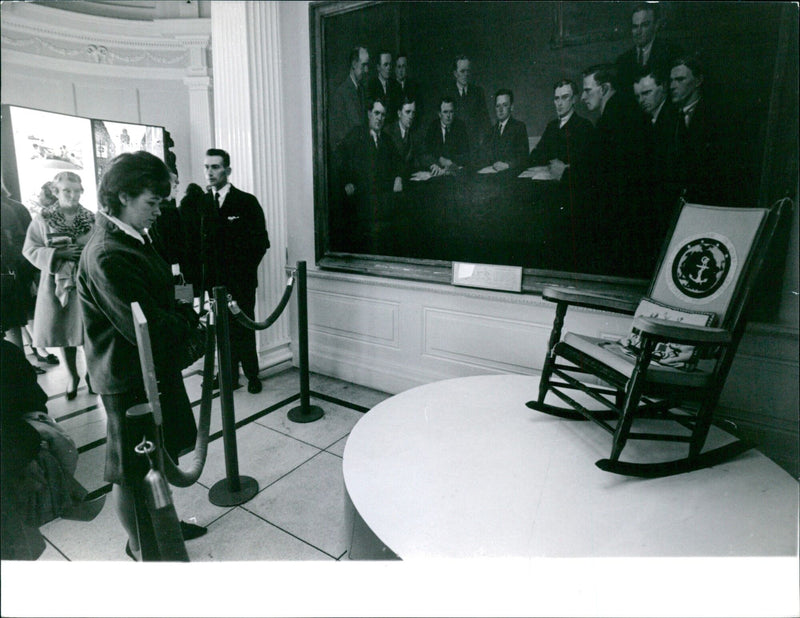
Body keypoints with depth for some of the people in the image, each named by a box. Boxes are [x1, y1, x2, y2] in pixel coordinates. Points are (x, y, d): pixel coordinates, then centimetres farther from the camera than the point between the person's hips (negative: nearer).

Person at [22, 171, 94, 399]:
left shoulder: (91, 219, 2)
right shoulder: (43, 219, 0)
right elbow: (30, 250, -1)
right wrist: (58, 254, -16)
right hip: (57, 283, 0)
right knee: (63, 330, 8)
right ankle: (72, 375, 27)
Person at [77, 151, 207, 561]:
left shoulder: (133, 239, 5)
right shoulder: (106, 256, -26)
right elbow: (146, 327, -28)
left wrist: (187, 309, -5)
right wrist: (191, 319, -12)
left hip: (155, 369, 9)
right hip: (129, 378, -9)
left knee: (159, 452, 24)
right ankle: (139, 544, 35)